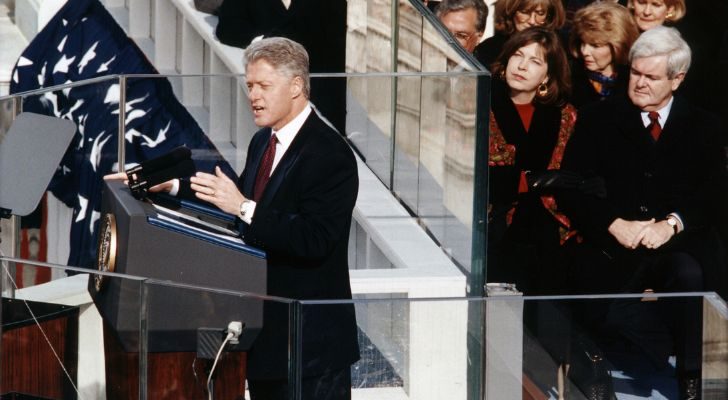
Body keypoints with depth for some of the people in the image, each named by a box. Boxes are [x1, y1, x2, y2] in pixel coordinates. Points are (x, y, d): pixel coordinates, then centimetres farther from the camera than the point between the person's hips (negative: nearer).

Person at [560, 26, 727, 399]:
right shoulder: (598, 118, 11)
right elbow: (571, 189, 4)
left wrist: (671, 224, -17)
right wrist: (615, 224, -13)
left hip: (680, 245, 0)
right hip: (611, 246, 0)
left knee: (690, 274, -36)